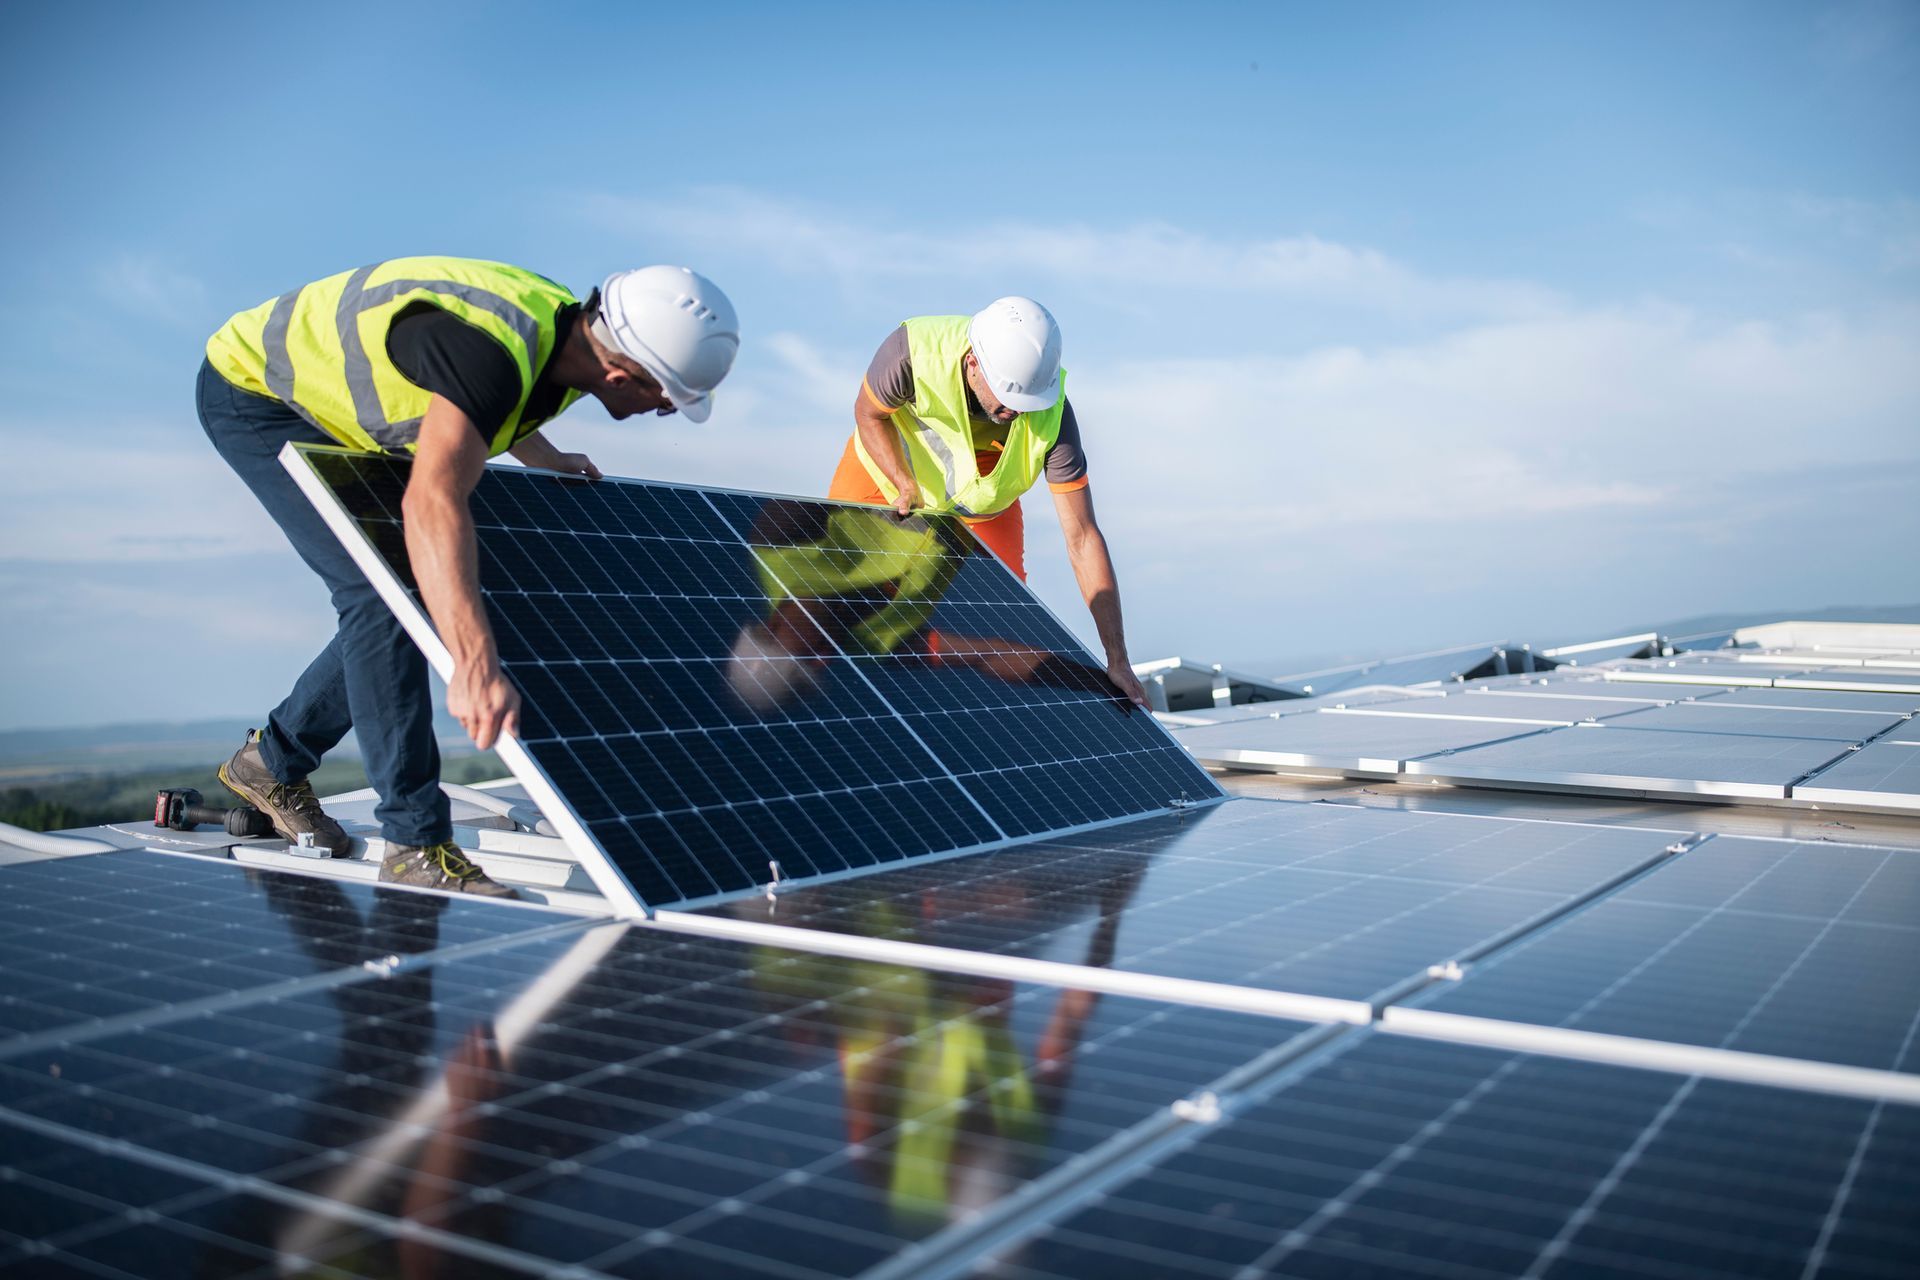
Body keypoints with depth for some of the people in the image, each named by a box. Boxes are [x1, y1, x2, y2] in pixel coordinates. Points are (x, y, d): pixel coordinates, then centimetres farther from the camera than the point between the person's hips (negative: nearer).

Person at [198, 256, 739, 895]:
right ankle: (416, 843, -15)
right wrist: (475, 666, -63)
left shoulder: (572, 333, -12)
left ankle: (270, 762, 25)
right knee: (381, 594, -20)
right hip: (252, 389, -9)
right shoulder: (491, 349, -40)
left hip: (336, 415, 9)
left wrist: (546, 459, 11)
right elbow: (432, 502, -54)